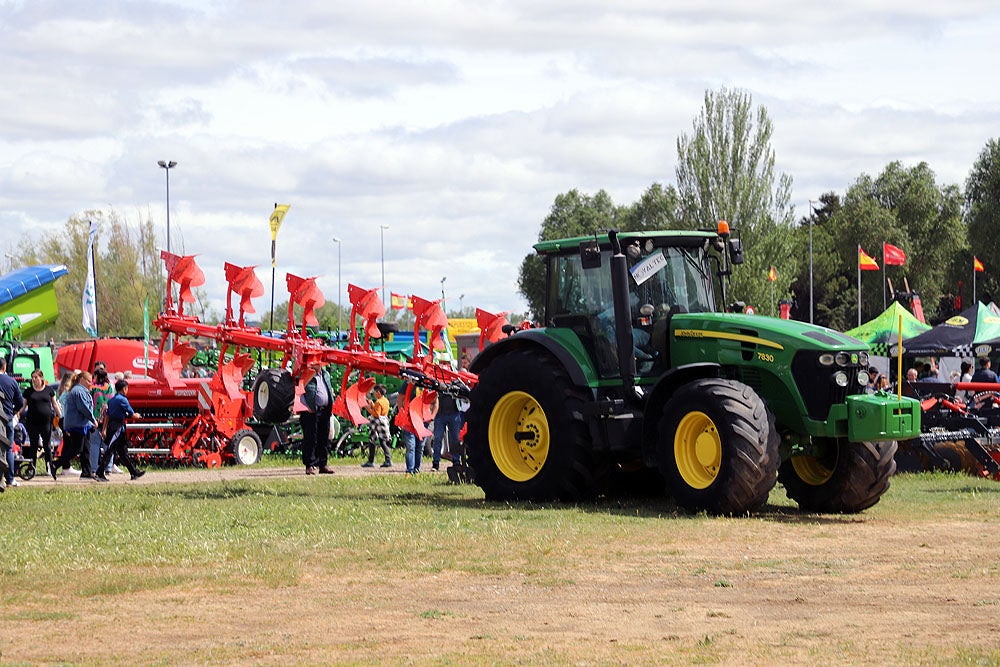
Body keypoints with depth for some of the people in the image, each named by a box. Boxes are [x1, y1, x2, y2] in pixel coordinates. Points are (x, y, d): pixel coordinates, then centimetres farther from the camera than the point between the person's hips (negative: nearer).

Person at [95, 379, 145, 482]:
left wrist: (105, 429, 14)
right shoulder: (122, 399, -11)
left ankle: (134, 473, 20)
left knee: (123, 452, 12)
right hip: (118, 428, -9)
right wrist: (138, 416, 14)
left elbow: (107, 415, 14)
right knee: (109, 451, -9)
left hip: (110, 427, 9)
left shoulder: (112, 400, 14)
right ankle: (99, 474, -12)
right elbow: (132, 415, -8)